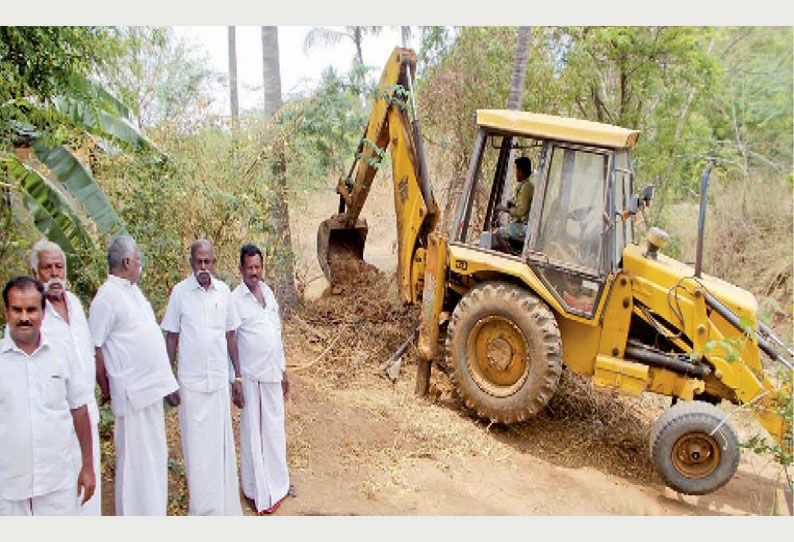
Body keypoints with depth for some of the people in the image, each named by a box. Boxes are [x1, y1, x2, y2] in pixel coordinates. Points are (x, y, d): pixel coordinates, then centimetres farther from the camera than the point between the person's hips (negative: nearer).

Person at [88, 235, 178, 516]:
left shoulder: (133, 290, 13)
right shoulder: (107, 297, -13)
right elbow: (94, 348, -12)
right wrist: (105, 390, -4)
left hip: (152, 387, 9)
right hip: (132, 392, -9)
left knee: (155, 457, 18)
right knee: (135, 459, 3)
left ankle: (154, 512, 33)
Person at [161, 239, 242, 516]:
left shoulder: (223, 291, 3)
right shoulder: (180, 292, -4)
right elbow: (171, 337, 1)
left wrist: (237, 377, 9)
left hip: (219, 379, 2)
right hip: (190, 380, -2)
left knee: (221, 443, 10)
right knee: (197, 446, 5)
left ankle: (226, 506, 23)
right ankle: (202, 507, 18)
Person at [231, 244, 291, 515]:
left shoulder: (268, 292, 8)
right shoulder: (235, 299, -11)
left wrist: (283, 370, 16)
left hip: (273, 372, 6)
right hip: (251, 375, -6)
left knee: (275, 428, 15)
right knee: (254, 431, 5)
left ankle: (277, 483, 31)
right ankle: (258, 491, 19)